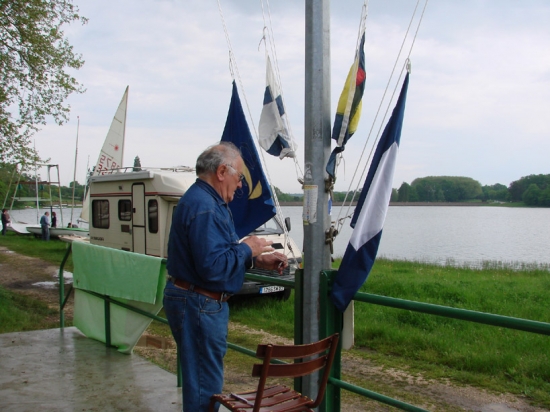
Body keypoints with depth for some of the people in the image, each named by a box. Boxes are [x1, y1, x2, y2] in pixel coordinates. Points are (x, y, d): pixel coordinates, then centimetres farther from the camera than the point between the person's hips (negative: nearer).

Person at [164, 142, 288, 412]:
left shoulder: (209, 201, 13)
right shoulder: (204, 207, -22)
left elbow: (217, 252, 17)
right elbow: (212, 266, -30)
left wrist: (258, 260, 7)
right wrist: (247, 250, -14)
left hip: (200, 303, 11)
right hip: (199, 305, -11)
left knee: (201, 378, 22)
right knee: (205, 383, 1)